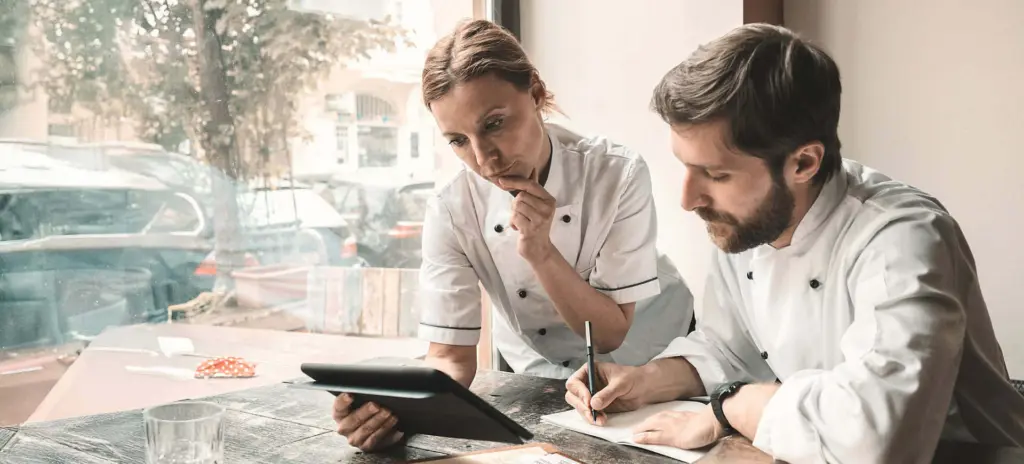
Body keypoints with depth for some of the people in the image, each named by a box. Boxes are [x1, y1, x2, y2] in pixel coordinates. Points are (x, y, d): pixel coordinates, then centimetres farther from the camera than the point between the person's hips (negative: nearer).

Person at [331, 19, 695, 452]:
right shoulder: (451, 212, -20)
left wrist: (541, 253, -33)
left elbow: (611, 334, -19)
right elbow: (452, 357, -18)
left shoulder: (618, 174, -24)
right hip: (538, 383, 2)